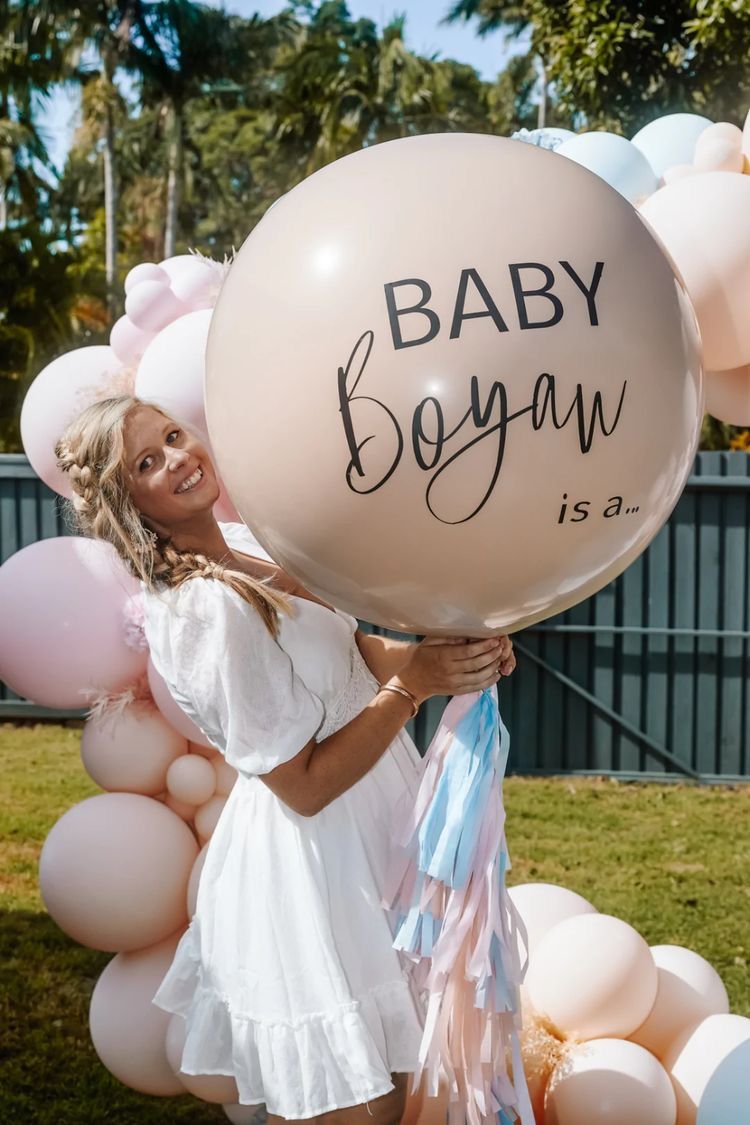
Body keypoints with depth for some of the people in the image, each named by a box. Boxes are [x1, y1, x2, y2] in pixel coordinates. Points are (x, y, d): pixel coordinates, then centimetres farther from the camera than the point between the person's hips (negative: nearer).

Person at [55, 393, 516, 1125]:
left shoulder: (245, 544, 1)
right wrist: (413, 685, -23)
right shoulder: (203, 612, -26)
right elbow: (305, 785, -23)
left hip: (363, 834, 9)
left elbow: (350, 654, 9)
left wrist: (453, 652, -9)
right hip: (312, 865, -9)